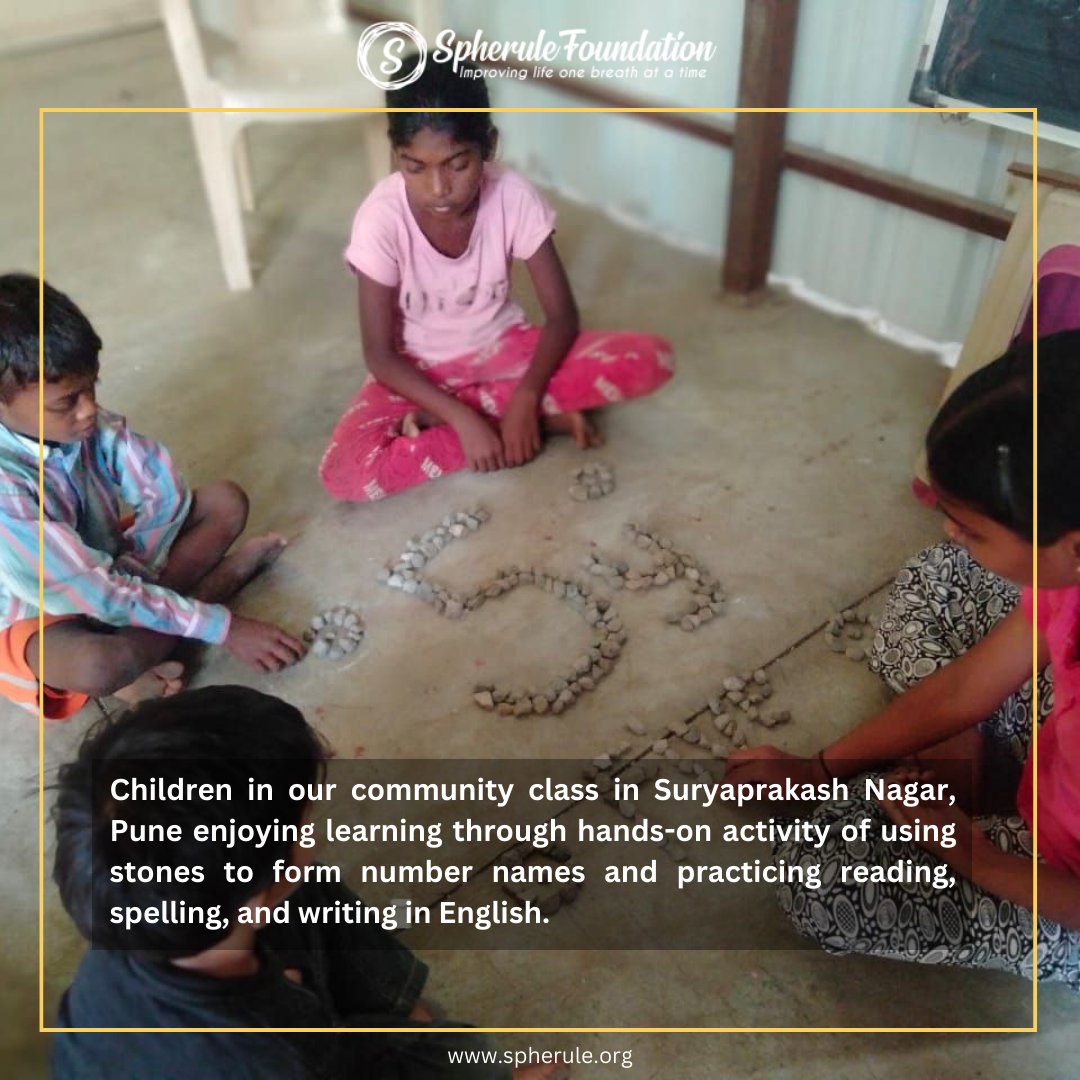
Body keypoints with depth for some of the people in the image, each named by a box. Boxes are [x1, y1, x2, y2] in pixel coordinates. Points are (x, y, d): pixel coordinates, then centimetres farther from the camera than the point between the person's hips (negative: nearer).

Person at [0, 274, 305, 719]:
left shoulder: (81, 421, -16)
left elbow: (164, 490, -7)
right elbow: (98, 593, -32)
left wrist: (131, 570, -19)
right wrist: (223, 627, -31)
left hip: (106, 566, 7)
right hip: (37, 617, -7)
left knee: (226, 501, -7)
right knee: (98, 666, -41)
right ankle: (224, 576, -16)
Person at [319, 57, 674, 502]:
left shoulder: (513, 197, -20)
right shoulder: (382, 218, -24)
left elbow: (562, 314, -15)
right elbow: (380, 355, -19)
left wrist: (525, 399, -31)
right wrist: (463, 420, -29)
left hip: (502, 347, 2)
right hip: (420, 369, -1)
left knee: (649, 359, -21)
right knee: (346, 473, -30)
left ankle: (435, 418, -16)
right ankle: (548, 419, -19)